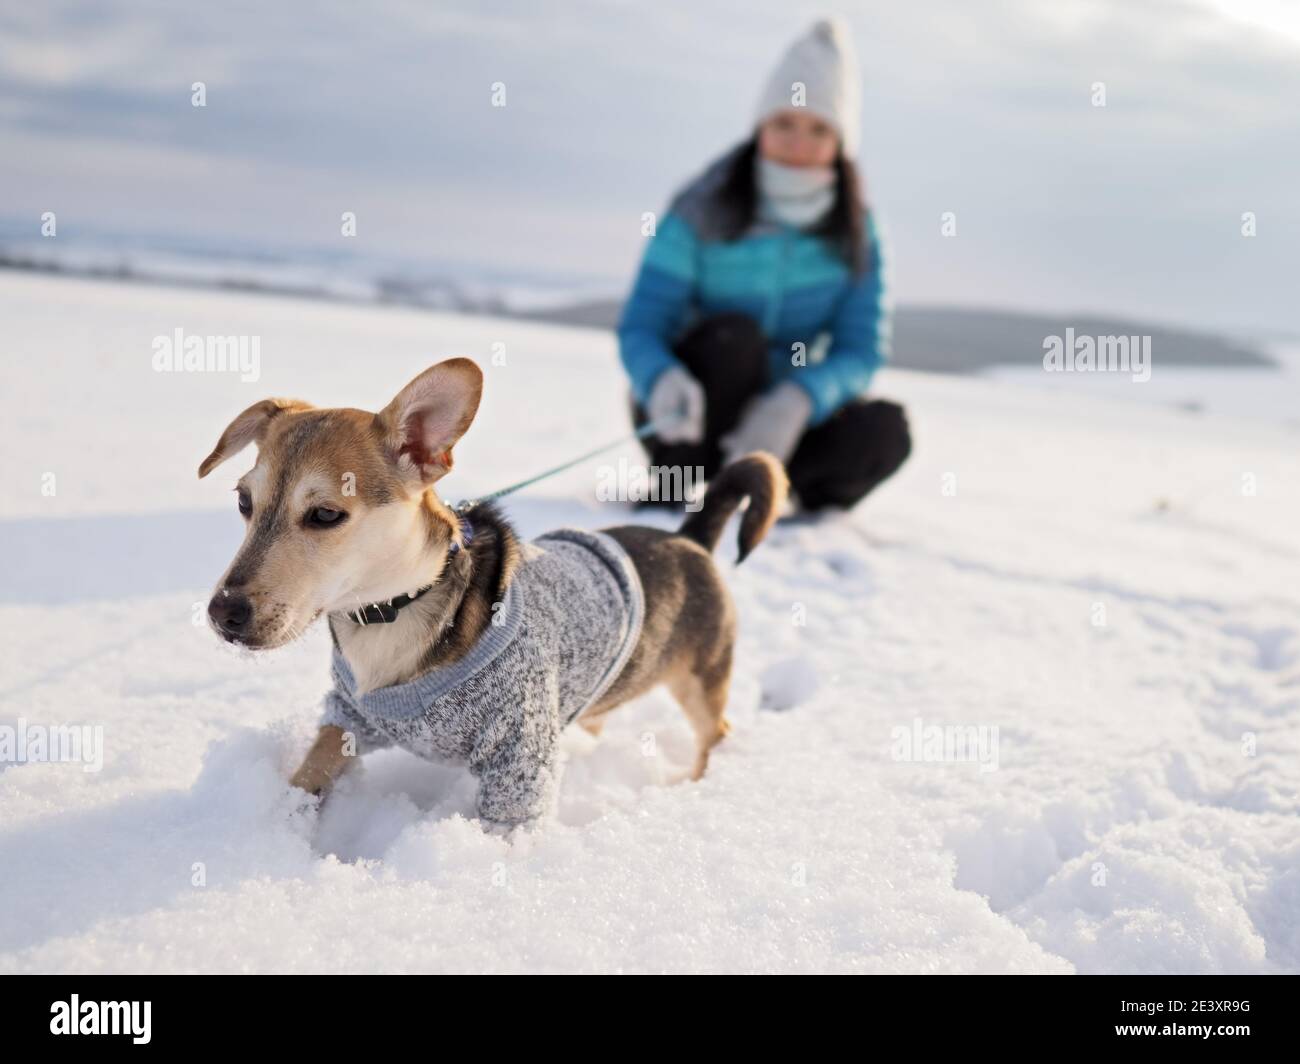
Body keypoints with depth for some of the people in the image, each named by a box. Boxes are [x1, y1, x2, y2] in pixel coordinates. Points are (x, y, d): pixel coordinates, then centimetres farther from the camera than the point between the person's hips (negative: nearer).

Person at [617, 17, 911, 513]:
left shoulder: (854, 231, -4)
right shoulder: (701, 212, -12)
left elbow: (861, 352, -12)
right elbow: (638, 326, -17)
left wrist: (795, 403, -34)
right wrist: (664, 382, -41)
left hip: (779, 420, 2)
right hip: (688, 414, -2)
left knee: (885, 429, -23)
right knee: (733, 335, -31)